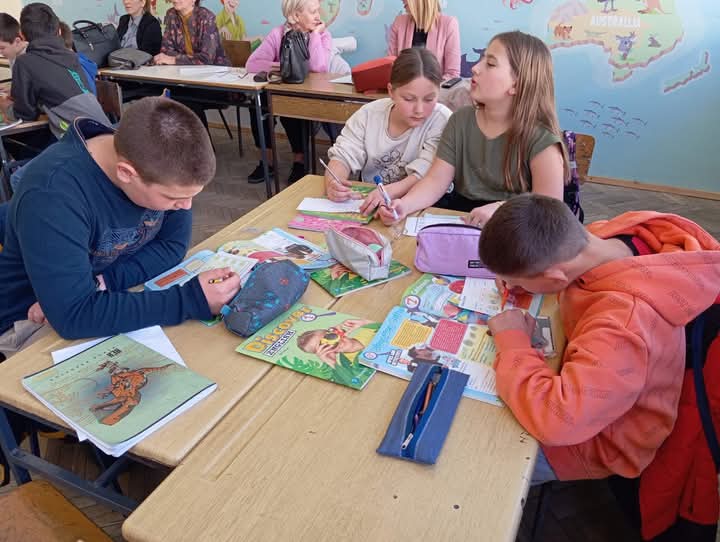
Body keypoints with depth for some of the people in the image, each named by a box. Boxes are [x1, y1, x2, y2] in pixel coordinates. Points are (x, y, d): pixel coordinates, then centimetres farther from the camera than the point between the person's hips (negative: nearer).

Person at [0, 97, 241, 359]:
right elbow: (73, 315, -35)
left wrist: (103, 283, -24)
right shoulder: (52, 194, -32)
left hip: (115, 296, 5)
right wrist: (190, 300, -38)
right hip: (39, 323, -5)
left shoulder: (160, 165, -15)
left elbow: (173, 246, -9)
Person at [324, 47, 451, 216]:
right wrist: (333, 182, -26)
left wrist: (391, 191, -41)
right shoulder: (368, 114, -2)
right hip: (367, 202, 3)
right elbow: (344, 156, -3)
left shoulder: (442, 121, -14)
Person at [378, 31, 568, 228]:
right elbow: (436, 180, -2)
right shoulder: (461, 120, 4)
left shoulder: (540, 139, -12)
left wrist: (501, 210, -30)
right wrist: (404, 205, -20)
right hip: (457, 216, 4)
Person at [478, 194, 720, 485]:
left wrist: (512, 341, -32)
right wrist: (516, 275, -13)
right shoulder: (599, 235, -19)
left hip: (598, 440, -7)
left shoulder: (625, 321, -42)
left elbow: (556, 418, -47)